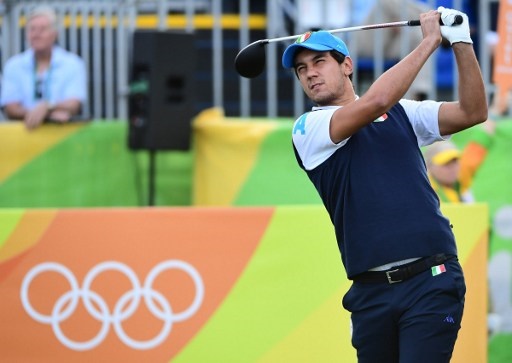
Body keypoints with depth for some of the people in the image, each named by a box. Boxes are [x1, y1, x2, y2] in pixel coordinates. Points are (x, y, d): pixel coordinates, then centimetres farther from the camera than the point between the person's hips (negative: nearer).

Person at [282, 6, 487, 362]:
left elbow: (473, 112, 7)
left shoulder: (402, 113, 16)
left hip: (431, 281, 0)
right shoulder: (308, 129, 5)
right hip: (371, 290, 0)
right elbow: (374, 102, -10)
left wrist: (462, 44, -4)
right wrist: (429, 41, -5)